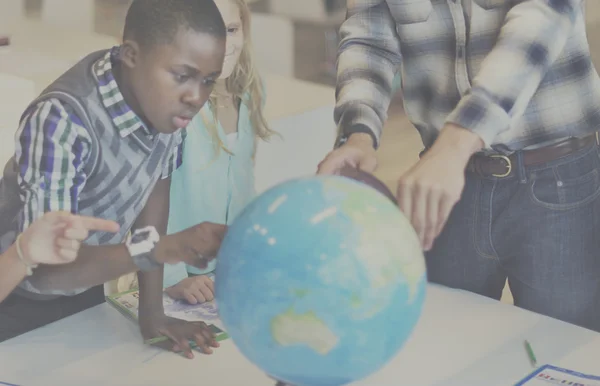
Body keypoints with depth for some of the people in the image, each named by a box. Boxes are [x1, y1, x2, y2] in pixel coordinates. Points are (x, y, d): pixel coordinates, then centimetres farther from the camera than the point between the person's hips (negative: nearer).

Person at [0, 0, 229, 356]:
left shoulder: (166, 98, -15)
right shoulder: (61, 120, -35)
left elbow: (155, 191, -7)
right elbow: (45, 265, -38)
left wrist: (152, 312, -9)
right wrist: (164, 248, -49)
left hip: (85, 290, 6)